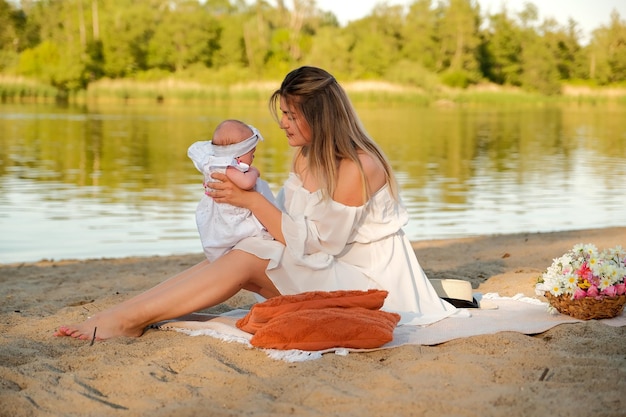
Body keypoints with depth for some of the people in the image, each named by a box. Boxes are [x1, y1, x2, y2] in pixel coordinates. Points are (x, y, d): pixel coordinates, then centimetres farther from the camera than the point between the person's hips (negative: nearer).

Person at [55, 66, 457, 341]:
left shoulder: (358, 169, -21)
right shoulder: (306, 156, 8)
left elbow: (312, 244, -20)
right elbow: (293, 226, 3)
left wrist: (253, 200, -20)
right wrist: (250, 191, -13)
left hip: (365, 279, -9)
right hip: (320, 269, 9)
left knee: (247, 260, -24)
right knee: (237, 257, -10)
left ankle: (130, 319, -26)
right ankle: (125, 313, -18)